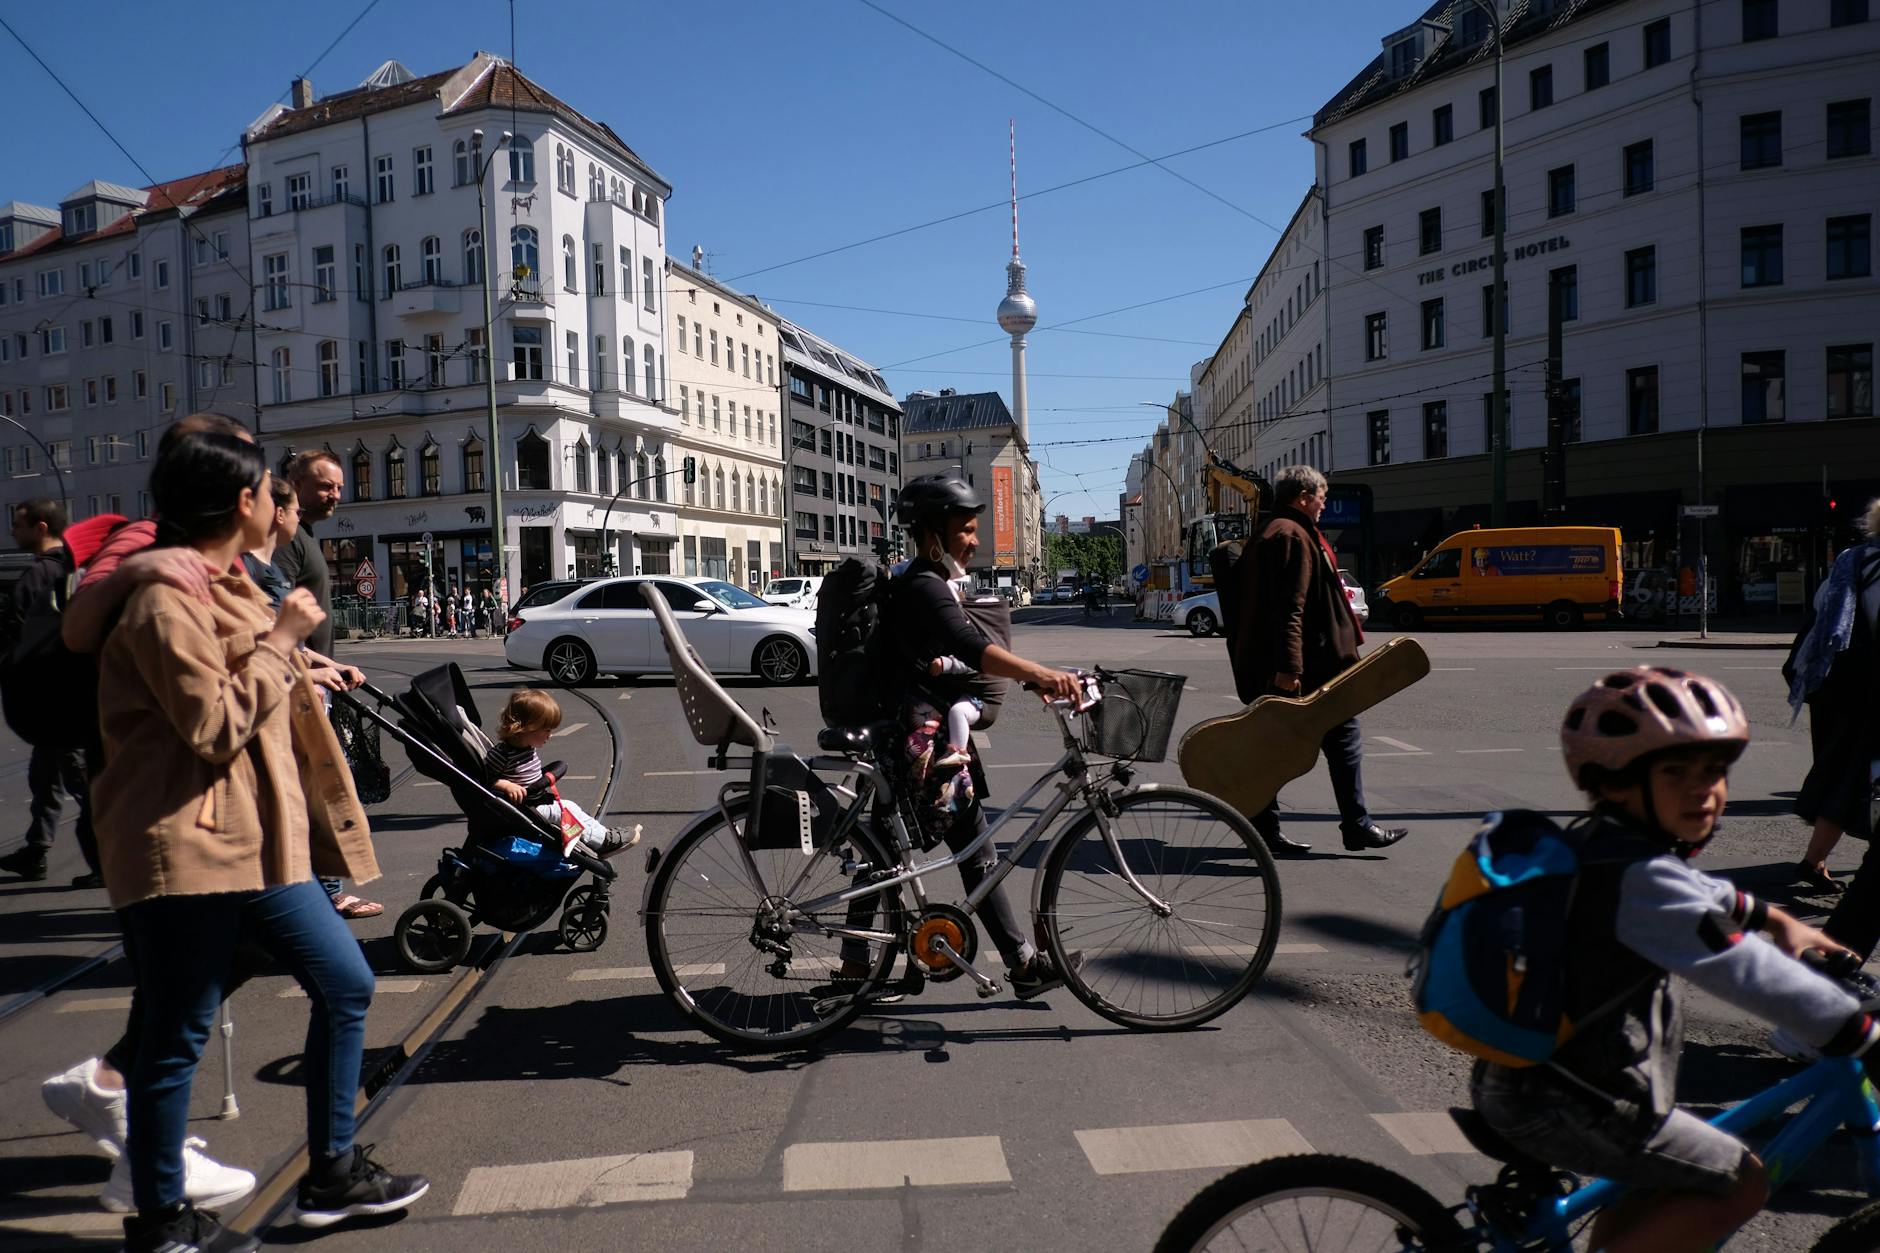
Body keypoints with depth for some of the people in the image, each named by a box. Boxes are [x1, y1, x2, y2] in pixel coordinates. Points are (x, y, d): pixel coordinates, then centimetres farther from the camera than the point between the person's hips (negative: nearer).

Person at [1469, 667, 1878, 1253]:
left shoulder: (1607, 843, 7)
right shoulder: (1639, 877, -25)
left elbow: (1697, 894, 30)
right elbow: (1751, 976, -23)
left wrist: (1775, 920, 36)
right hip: (1559, 1105, -10)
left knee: (1669, 1194, 25)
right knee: (1741, 1185, 2)